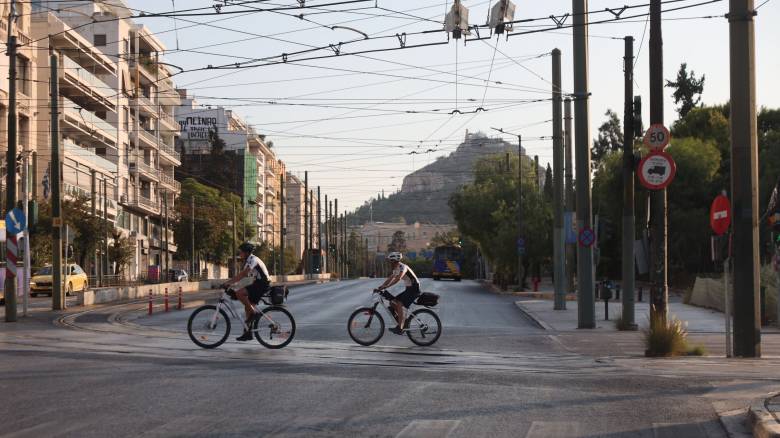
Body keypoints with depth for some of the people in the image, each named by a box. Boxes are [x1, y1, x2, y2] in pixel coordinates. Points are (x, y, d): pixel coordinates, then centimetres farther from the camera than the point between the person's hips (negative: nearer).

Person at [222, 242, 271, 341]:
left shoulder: (253, 260, -15)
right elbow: (242, 275, 14)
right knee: (247, 307, 8)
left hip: (262, 284, -10)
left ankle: (253, 313, -11)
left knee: (239, 293, -22)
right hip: (258, 284, 10)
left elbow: (242, 274, -24)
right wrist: (229, 282, 3)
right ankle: (248, 333, 11)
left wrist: (228, 282, -24)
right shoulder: (248, 261, 16)